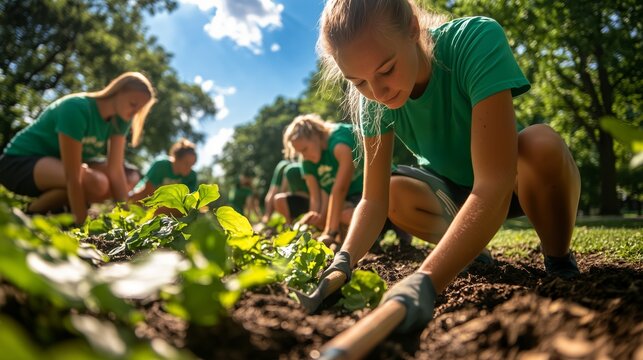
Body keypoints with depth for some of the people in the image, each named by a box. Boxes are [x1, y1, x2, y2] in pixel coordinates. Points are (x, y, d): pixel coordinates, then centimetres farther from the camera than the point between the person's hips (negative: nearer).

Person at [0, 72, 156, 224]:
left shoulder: (119, 118, -8)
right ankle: (29, 215, -9)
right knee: (95, 183, -32)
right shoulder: (77, 108, -29)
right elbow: (73, 177, -32)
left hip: (54, 163, 8)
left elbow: (116, 170, -14)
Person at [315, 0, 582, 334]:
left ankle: (559, 262, -8)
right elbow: (374, 198, -20)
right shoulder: (373, 99, -21)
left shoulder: (477, 40, -35)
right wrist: (344, 261, -39)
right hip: (454, 189, 4)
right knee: (396, 194, -23)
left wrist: (425, 281, -54)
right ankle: (473, 252, 5)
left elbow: (493, 183, -44)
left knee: (542, 144, -35)